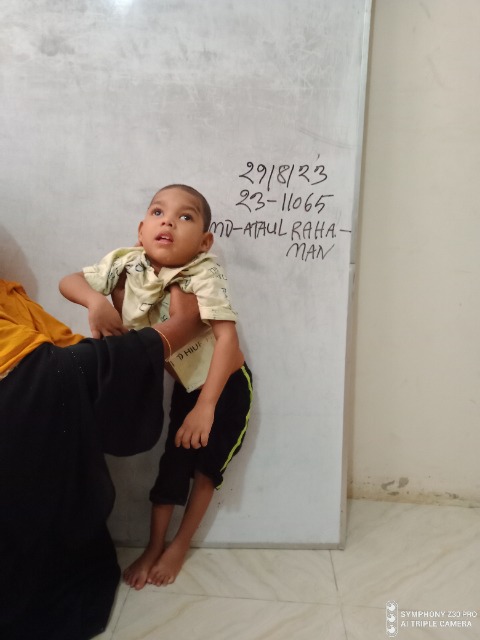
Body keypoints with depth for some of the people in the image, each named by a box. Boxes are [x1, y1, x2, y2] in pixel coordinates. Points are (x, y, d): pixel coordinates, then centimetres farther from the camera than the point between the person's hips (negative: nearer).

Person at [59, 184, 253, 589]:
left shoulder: (204, 276, -30)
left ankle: (180, 546, 25)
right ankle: (155, 547, 25)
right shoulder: (127, 264, -14)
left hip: (225, 382, -4)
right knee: (173, 460, 9)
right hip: (185, 381, 4)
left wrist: (206, 406, -39)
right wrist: (95, 301, -31)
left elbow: (227, 337, -36)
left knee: (206, 464, 4)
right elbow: (69, 281, -6)